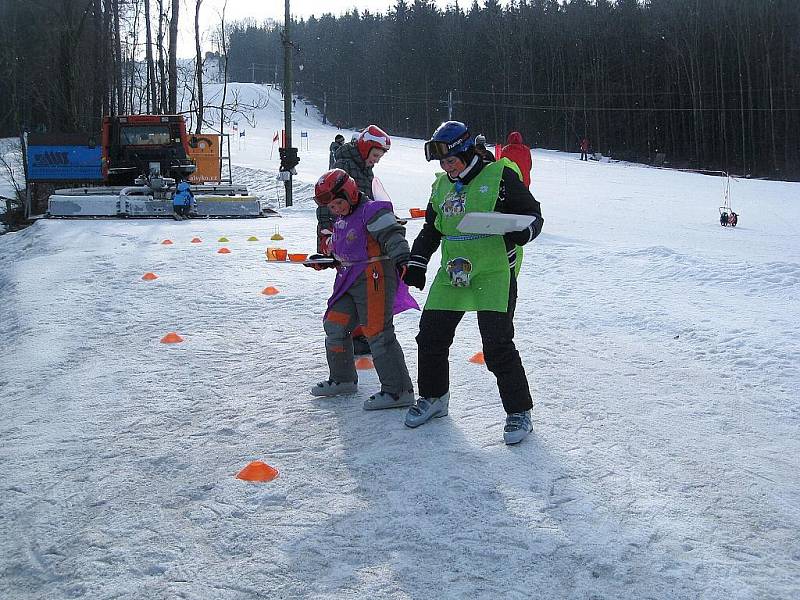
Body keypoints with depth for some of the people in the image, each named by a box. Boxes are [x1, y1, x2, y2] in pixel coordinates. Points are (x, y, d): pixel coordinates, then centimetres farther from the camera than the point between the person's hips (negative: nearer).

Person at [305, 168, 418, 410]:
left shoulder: (372, 212, -13)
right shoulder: (341, 222, 17)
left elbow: (393, 235, -24)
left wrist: (401, 258, -40)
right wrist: (324, 261, 15)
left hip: (375, 279, -10)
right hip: (349, 281, 10)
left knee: (378, 333, -12)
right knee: (335, 326, 14)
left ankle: (398, 390, -9)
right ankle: (342, 379, 32)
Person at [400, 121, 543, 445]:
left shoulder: (500, 176, -8)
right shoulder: (441, 185, 13)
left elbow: (532, 214, -6)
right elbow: (431, 229, 23)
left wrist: (521, 232, -27)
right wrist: (416, 264, 15)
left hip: (494, 273, -7)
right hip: (452, 273, 7)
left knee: (497, 345, -12)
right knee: (431, 336, 8)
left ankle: (519, 410, 4)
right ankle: (433, 398, 30)